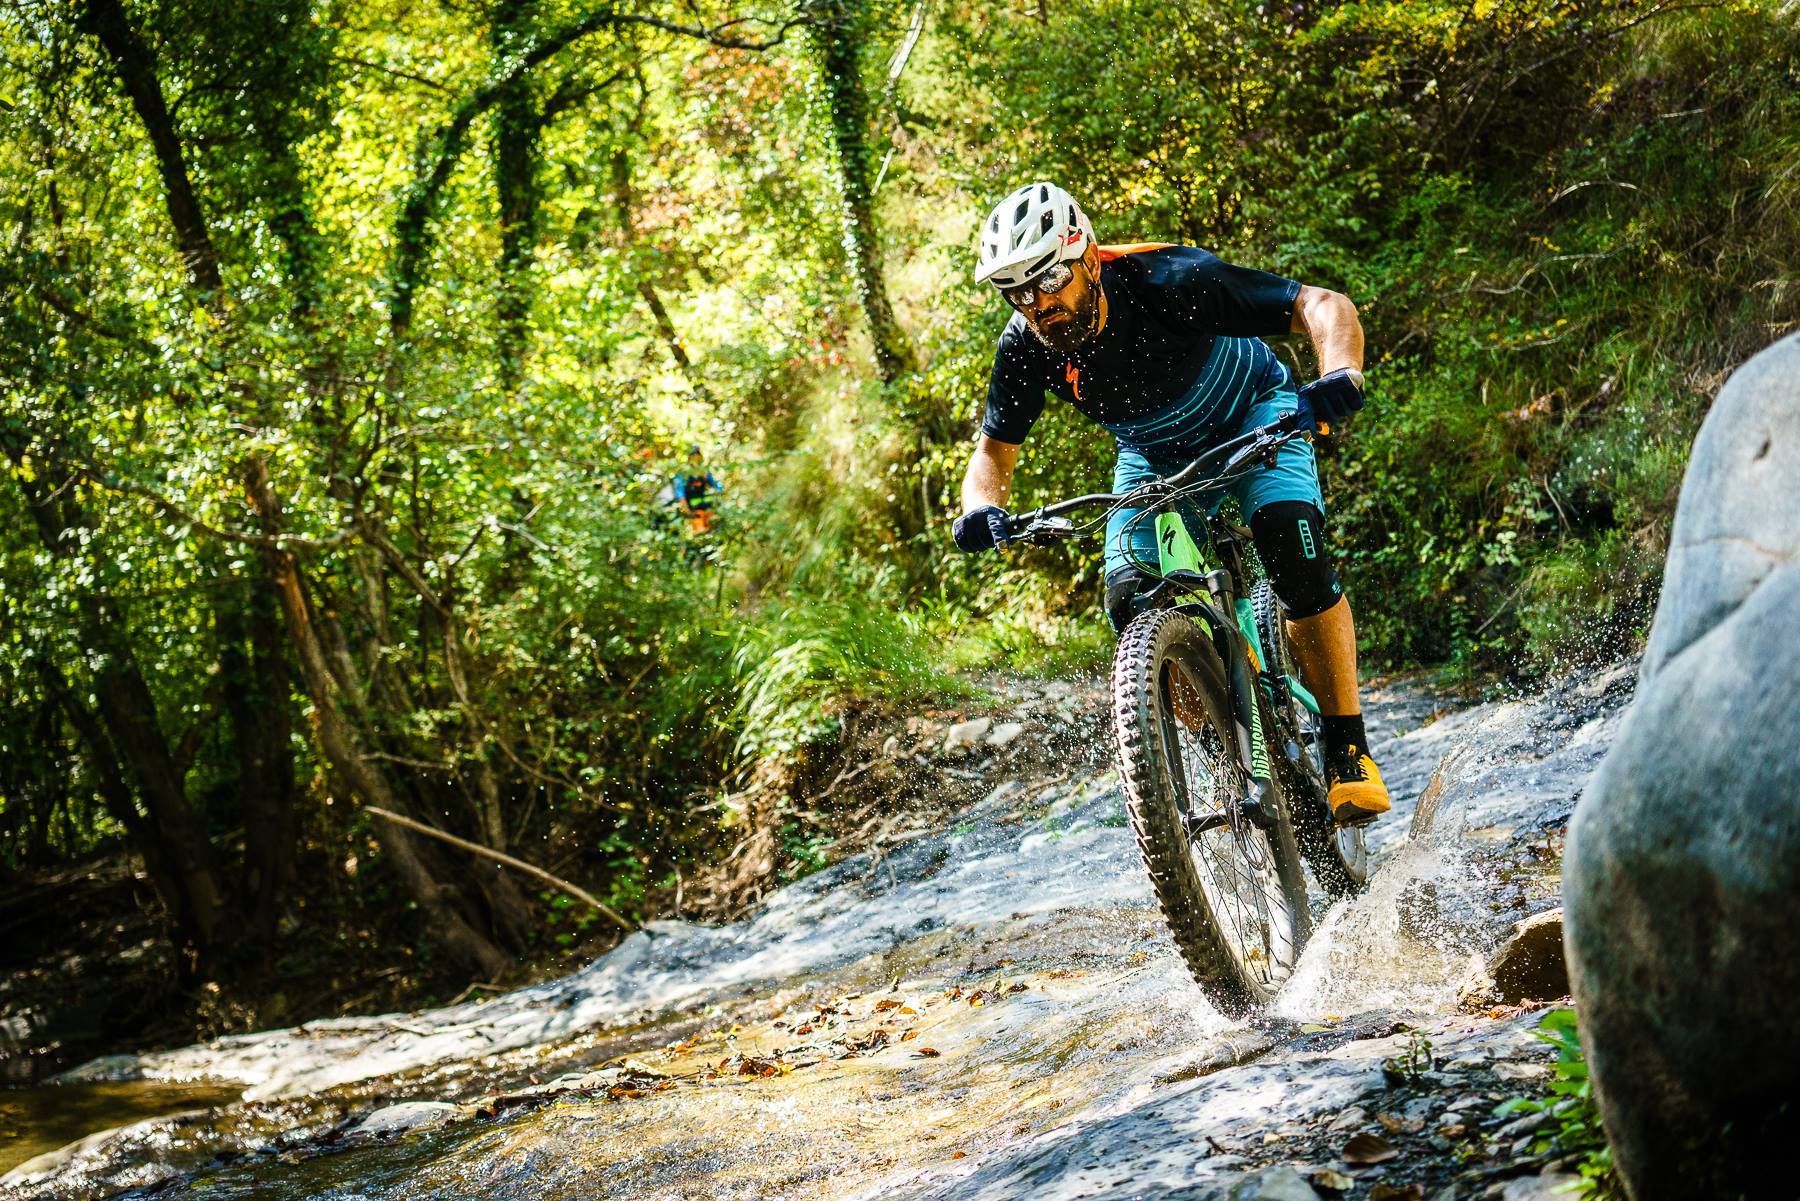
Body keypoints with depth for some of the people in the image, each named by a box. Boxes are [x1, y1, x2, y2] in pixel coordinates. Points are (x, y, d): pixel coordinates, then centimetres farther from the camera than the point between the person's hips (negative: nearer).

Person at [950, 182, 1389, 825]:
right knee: (1132, 602, -18)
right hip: (1154, 453, 4)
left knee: (1293, 543, -31)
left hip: (1252, 416, -4)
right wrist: (981, 508, -30)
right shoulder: (1025, 347, -23)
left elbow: (1322, 306, -34)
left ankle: (1349, 753, -19)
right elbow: (995, 450, -7)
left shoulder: (1169, 282, -36)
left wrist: (1341, 376, -55)